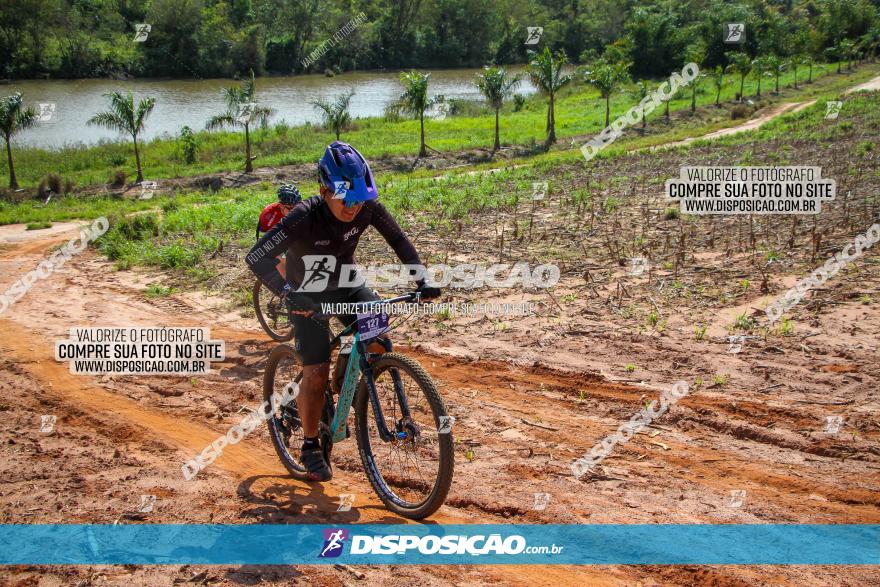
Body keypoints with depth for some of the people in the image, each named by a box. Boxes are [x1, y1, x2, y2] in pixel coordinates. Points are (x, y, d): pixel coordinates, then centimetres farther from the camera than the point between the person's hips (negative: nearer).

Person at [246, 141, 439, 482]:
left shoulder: (368, 206, -22)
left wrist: (421, 279, -19)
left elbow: (398, 239, -7)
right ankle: (310, 448, 12)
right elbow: (257, 258, -35)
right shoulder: (304, 219, -34)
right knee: (316, 372, -8)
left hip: (346, 285, 4)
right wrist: (288, 294, -49)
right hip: (309, 296, -4)